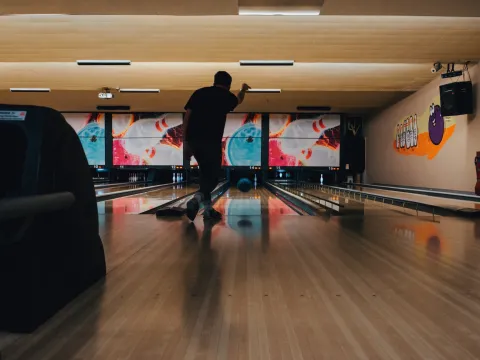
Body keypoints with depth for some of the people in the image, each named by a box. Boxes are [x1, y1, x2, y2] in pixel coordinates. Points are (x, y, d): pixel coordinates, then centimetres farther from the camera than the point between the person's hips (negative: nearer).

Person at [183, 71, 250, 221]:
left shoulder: (199, 93, 12)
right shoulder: (226, 96, 7)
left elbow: (187, 116, 6)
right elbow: (238, 100, 32)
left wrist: (185, 141, 10)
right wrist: (243, 90, 54)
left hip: (193, 140, 5)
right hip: (211, 141, -4)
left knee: (205, 173, 17)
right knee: (212, 176, 3)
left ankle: (208, 209, 18)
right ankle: (197, 199, -24)